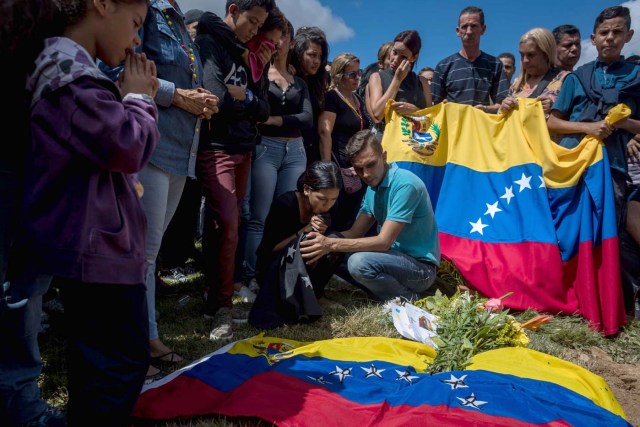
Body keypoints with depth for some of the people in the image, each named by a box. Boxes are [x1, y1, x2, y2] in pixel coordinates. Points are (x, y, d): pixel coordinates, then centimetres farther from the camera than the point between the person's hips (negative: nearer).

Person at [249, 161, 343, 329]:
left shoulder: (327, 212, -7)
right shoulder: (285, 204, -22)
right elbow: (269, 249, -19)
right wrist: (304, 231, -28)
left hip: (301, 272, 5)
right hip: (272, 270, -5)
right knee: (301, 243, -32)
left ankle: (303, 296, -9)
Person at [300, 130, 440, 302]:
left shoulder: (405, 185, -21)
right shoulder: (373, 187, 7)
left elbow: (384, 242, -26)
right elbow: (355, 233, 3)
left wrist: (332, 244, -31)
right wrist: (325, 235, -16)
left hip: (421, 267, -8)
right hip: (396, 257, 9)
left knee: (359, 262, -31)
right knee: (337, 255, 3)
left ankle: (410, 300, -8)